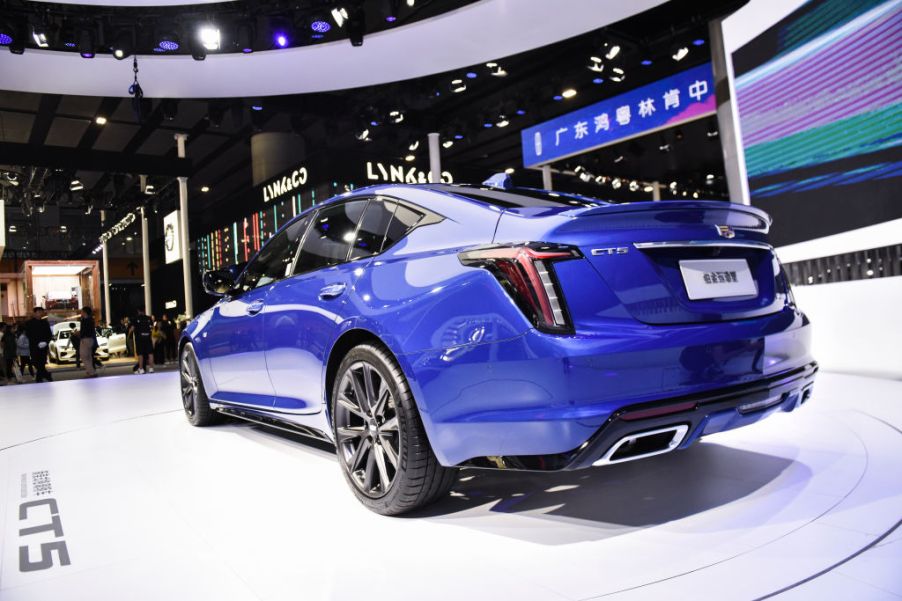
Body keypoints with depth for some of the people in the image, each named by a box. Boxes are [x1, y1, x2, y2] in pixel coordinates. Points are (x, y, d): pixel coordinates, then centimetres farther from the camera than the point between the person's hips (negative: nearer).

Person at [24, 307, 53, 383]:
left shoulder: (45, 322, 13)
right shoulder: (29, 323, 4)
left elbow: (49, 334, 11)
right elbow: (28, 334, -4)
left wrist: (46, 342, -8)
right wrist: (38, 343, -15)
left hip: (43, 347, 2)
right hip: (34, 347, -2)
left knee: (42, 363, 0)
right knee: (36, 363, -12)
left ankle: (39, 379, 9)